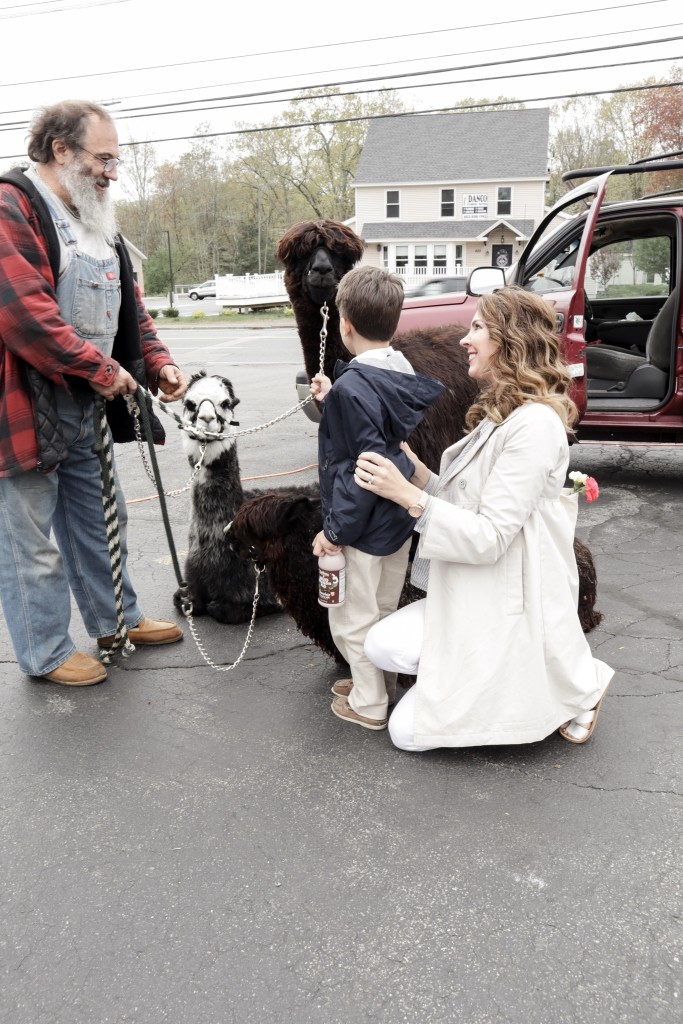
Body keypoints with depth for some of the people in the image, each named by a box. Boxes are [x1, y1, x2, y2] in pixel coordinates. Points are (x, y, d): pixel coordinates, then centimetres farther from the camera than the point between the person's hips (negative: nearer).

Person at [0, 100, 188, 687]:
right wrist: (100, 369, -19)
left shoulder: (97, 223, 16)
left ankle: (115, 621, 37)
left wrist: (157, 362, 3)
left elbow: (130, 307, 19)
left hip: (87, 408, 9)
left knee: (101, 520, 19)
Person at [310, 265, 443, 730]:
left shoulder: (354, 386, -23)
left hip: (362, 529, -9)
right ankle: (382, 681, 41)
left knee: (353, 618, 9)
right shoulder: (402, 374, 2)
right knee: (385, 609, 24)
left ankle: (369, 703, 22)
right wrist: (333, 400, 17)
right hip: (400, 519, 9)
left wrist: (336, 529, -18)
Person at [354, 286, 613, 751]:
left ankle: (574, 688, 8)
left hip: (511, 610, -9)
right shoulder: (502, 416, 11)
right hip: (478, 598, 9)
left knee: (408, 732, -2)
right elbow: (464, 502, 9)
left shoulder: (535, 424, -21)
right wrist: (414, 469, -4)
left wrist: (406, 493, -24)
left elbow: (489, 538, -23)